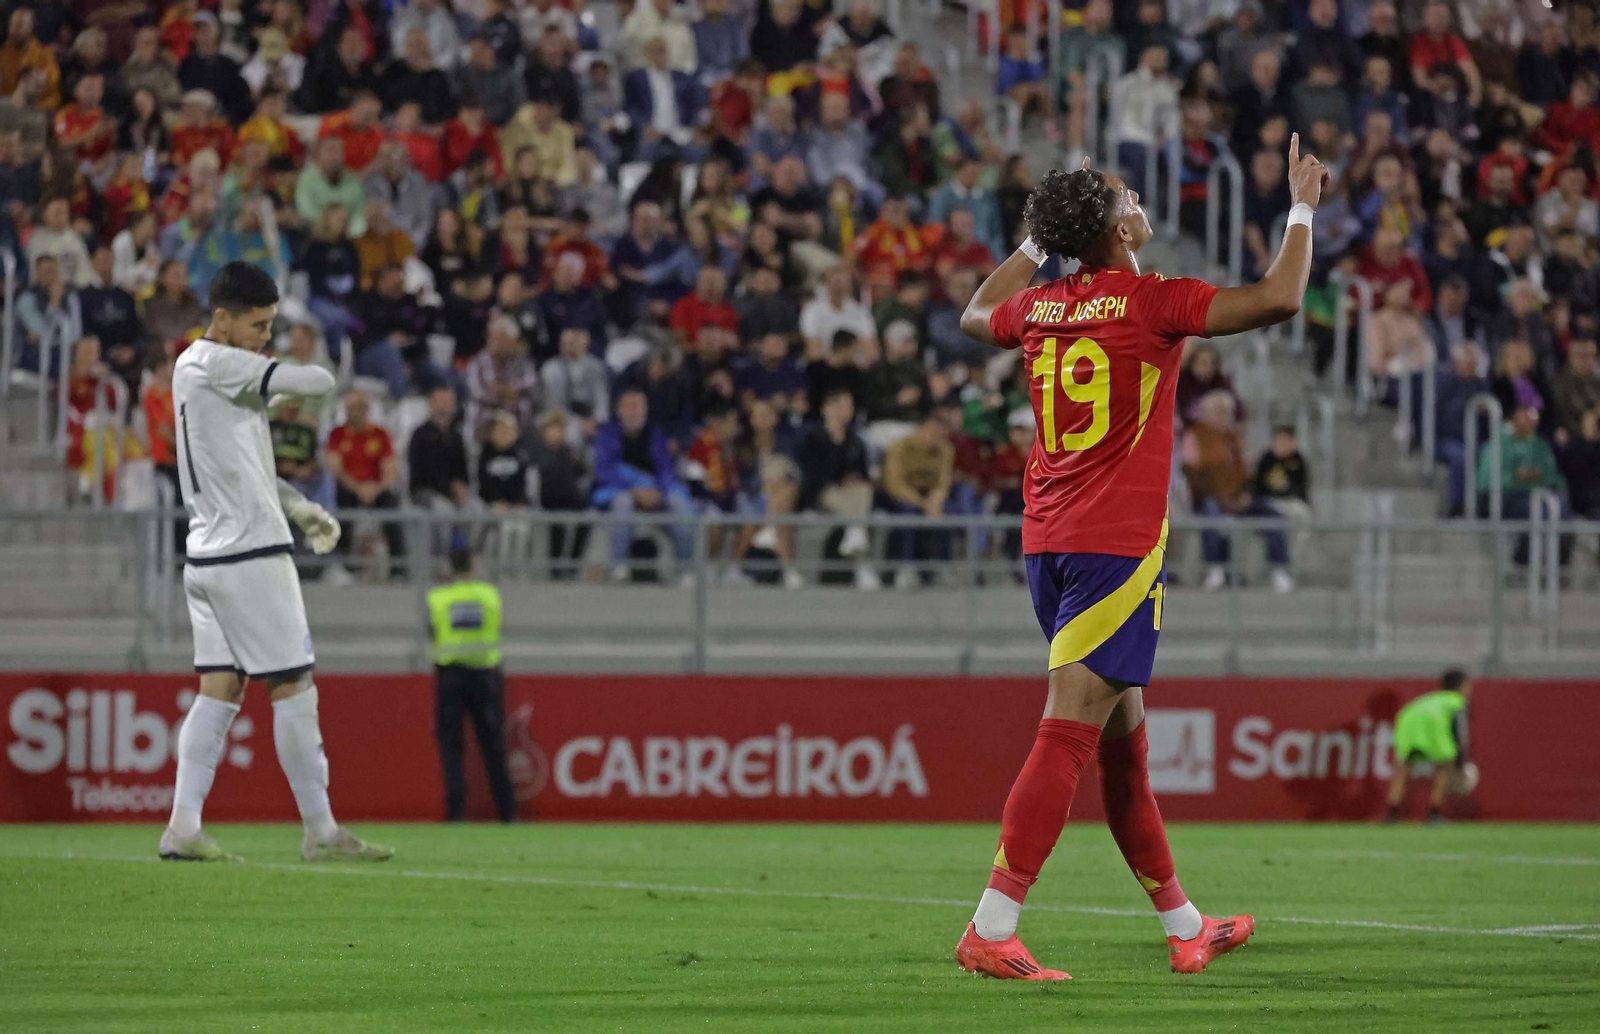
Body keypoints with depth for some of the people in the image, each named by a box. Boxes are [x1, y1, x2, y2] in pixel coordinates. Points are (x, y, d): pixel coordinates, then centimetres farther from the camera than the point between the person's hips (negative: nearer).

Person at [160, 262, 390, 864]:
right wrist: (307, 378, 5)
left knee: (219, 690, 6)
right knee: (294, 688, -3)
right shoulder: (215, 364, -13)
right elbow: (318, 383, -19)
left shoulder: (195, 369, 17)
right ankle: (320, 832, 2)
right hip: (250, 556, -9)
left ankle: (183, 829, -2)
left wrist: (300, 510, 14)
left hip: (207, 558, 9)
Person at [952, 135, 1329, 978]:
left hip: (1049, 543, 8)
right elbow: (1277, 299, -15)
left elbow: (976, 315, 32)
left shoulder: (1037, 309, 8)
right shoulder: (1151, 303, -10)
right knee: (1069, 734, -13)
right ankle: (990, 930, -22)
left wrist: (1038, 241, 37)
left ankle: (1183, 926, 27)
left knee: (1123, 738, 15)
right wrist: (1303, 209, 0)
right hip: (1120, 544, -8)